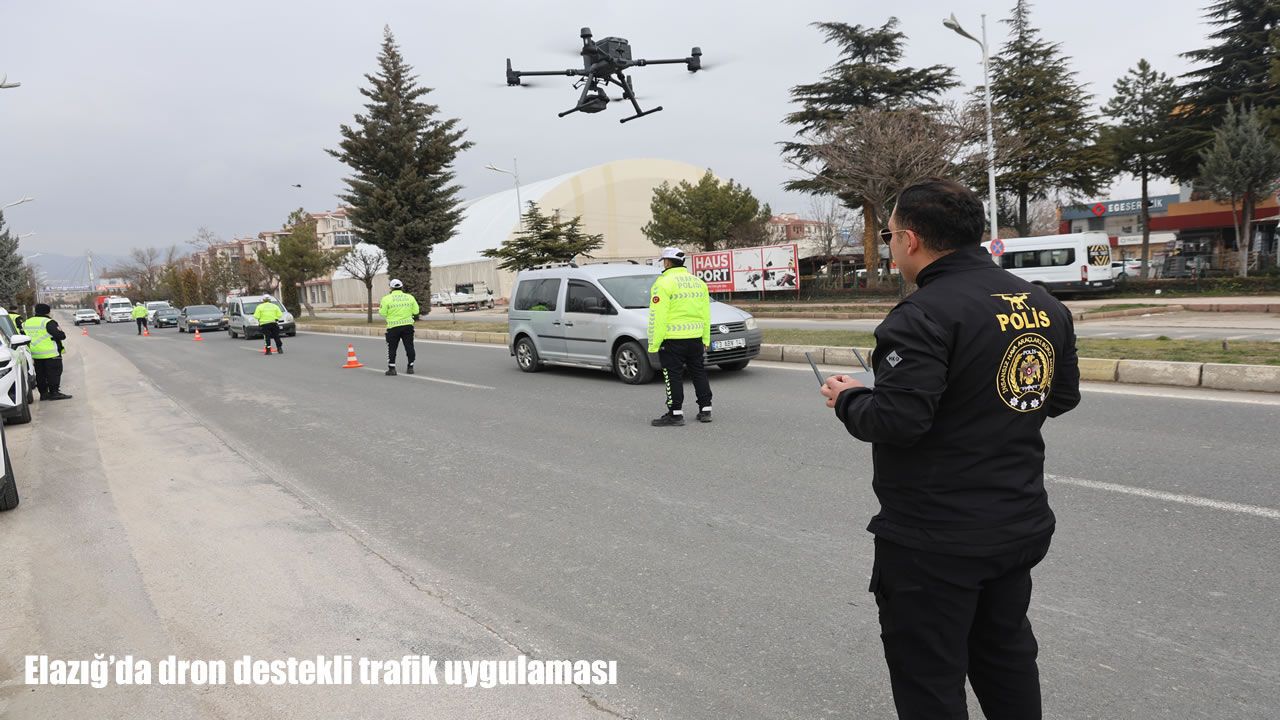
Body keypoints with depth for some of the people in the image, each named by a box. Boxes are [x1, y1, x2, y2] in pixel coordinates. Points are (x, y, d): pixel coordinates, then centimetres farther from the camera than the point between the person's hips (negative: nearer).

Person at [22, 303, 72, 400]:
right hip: (50, 354, -7)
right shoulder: (48, 322, -12)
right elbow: (61, 335, -18)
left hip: (34, 355, 7)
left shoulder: (26, 323, 12)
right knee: (54, 373, -2)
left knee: (40, 374, 14)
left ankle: (43, 393, 17)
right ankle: (54, 392, -6)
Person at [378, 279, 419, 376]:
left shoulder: (386, 299, -5)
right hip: (408, 325, 2)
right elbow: (415, 311, 5)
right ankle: (410, 367, 12)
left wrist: (380, 307, 16)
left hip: (393, 327, -2)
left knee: (392, 348, 7)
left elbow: (383, 313, -4)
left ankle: (391, 368, 4)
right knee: (409, 347, 10)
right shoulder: (410, 297, 4)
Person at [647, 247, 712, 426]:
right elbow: (706, 314, 15)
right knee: (699, 373, 15)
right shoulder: (698, 282, 11)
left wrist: (653, 344, -14)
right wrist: (706, 339, 20)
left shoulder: (663, 283, -11)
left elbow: (657, 317, -16)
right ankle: (705, 410, 19)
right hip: (695, 338, 7)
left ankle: (675, 413, 0)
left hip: (672, 339, -7)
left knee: (673, 376, -1)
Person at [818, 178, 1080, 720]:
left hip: (936, 542, -8)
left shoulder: (924, 314, -22)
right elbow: (1063, 396, 13)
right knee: (1007, 661, 25)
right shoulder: (1044, 304, 4)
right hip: (1021, 525, 8)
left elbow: (896, 421, -28)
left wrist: (847, 399, -8)